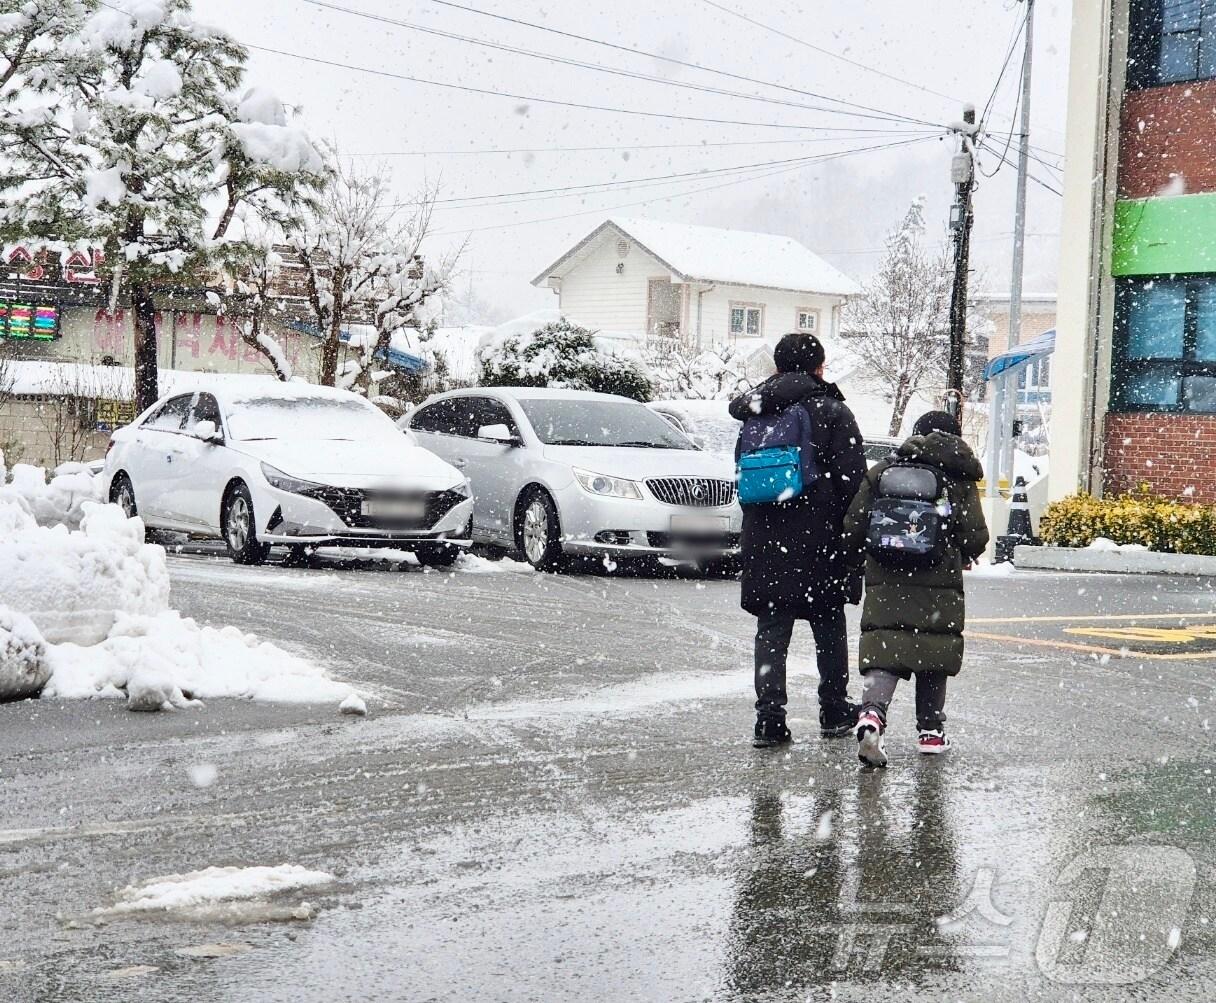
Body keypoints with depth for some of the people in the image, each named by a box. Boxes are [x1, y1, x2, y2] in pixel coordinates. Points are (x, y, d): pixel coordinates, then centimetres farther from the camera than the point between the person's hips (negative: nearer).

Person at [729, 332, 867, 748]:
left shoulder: (756, 412, 9)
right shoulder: (832, 412, -6)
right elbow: (853, 479, -10)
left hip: (765, 541, 3)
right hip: (820, 540, -3)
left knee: (771, 629, 4)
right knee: (829, 628, 12)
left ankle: (769, 718, -3)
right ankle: (835, 712, 21)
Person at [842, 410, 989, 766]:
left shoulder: (880, 473, 9)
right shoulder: (959, 478, 3)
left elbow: (853, 529, 6)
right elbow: (976, 538, 0)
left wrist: (865, 558, 25)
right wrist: (960, 557, 21)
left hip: (885, 581, 1)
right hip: (939, 583, -1)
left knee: (883, 654, -3)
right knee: (934, 655, 13)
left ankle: (872, 713, -27)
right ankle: (930, 729, 20)